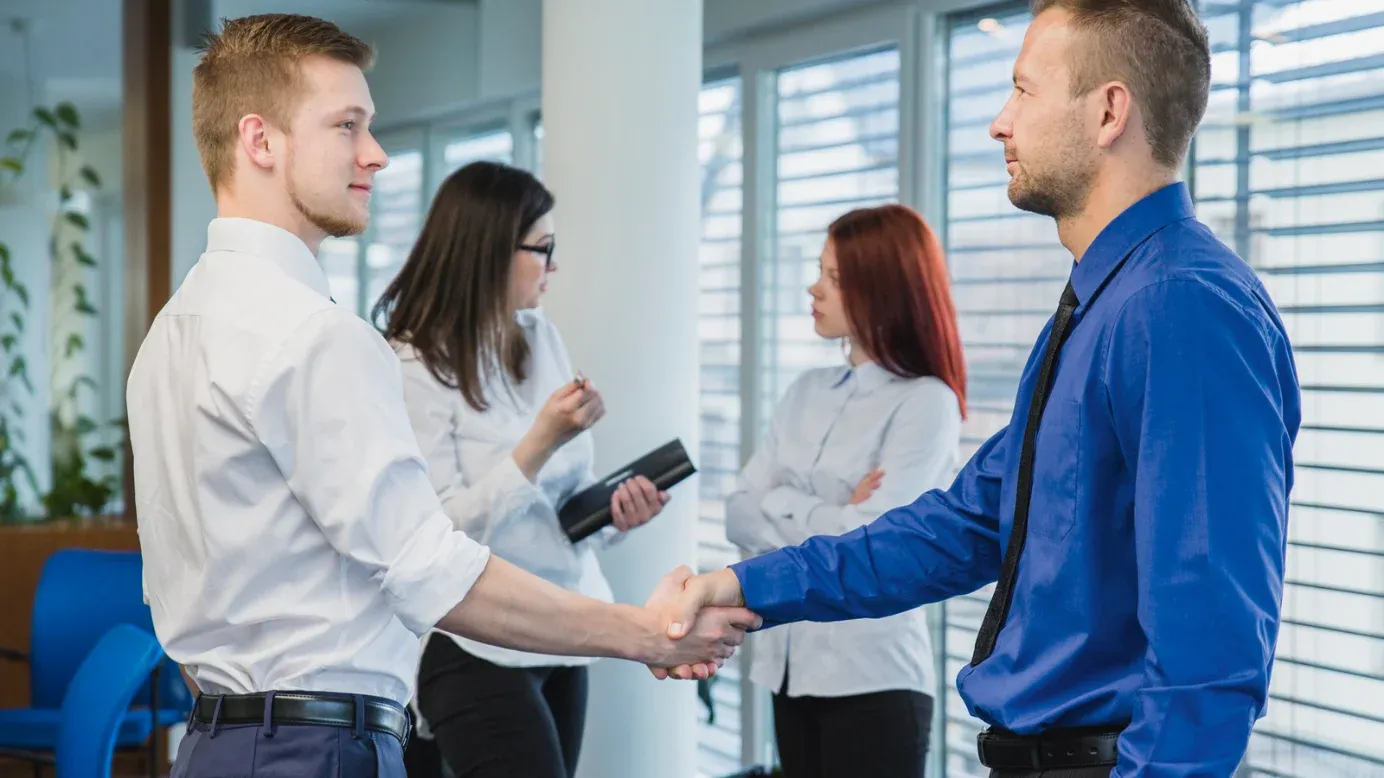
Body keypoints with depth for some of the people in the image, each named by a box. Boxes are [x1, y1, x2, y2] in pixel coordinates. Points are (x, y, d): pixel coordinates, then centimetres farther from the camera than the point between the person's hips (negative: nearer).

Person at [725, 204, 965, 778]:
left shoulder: (926, 403, -9)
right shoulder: (807, 392, 10)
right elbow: (739, 516, 4)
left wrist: (781, 506, -4)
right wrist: (828, 520, -11)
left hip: (873, 677, -6)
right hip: (790, 666, 6)